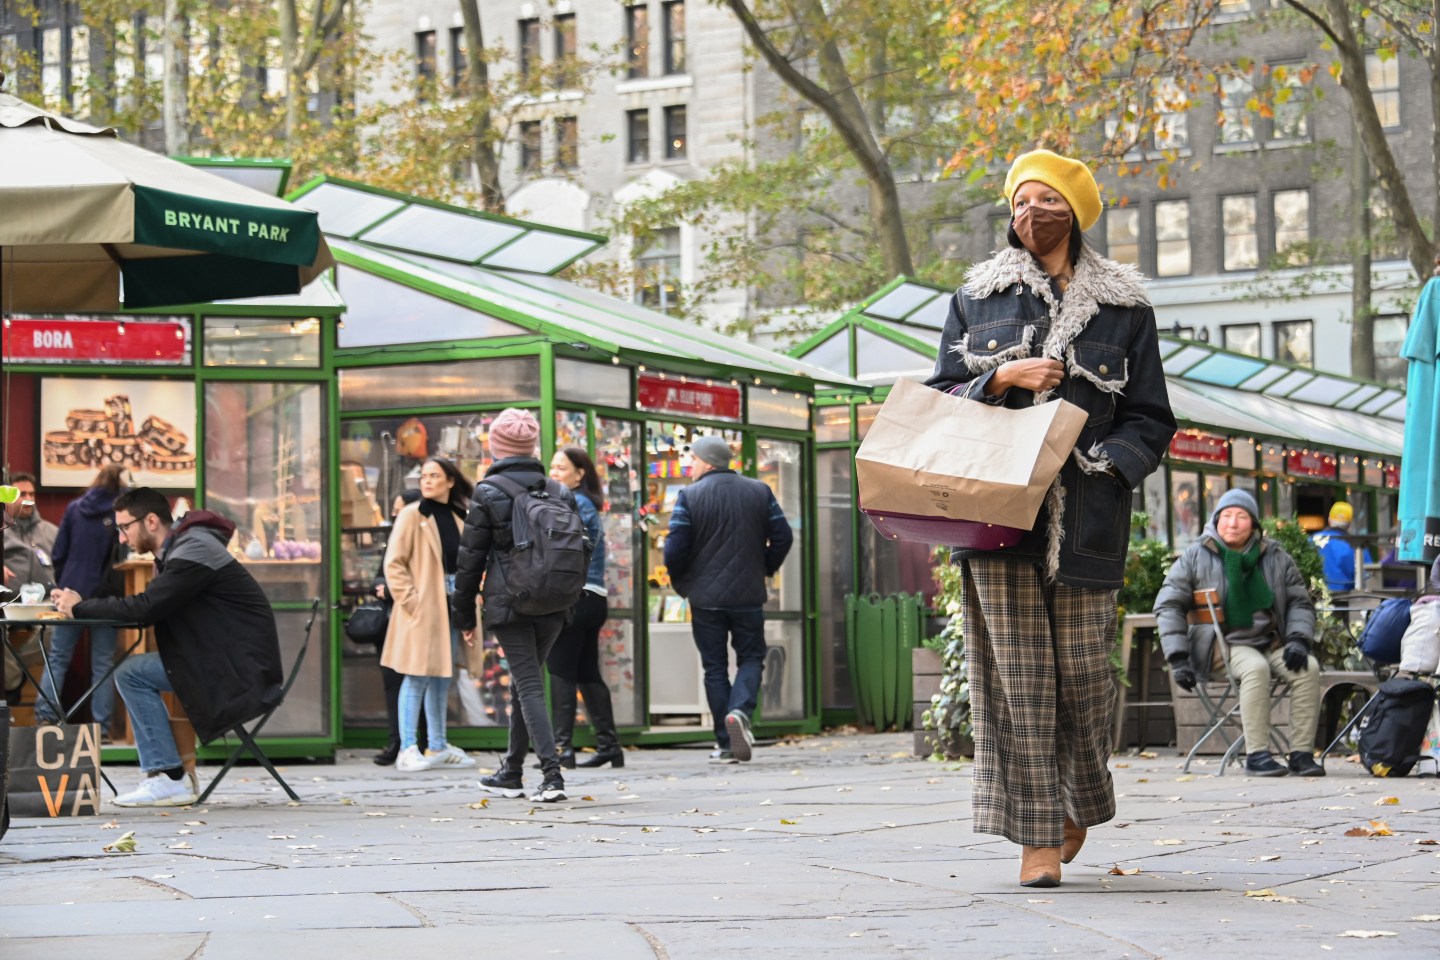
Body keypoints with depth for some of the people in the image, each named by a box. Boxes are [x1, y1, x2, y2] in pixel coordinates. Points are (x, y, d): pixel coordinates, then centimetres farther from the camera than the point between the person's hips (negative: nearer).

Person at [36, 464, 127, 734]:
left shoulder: (74, 508, 5)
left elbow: (59, 553, 5)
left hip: (71, 592, 2)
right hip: (104, 596, -2)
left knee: (58, 658, 8)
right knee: (102, 664, 1)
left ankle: (44, 718, 0)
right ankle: (101, 727, -3)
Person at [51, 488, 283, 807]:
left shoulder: (193, 552, -18)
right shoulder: (178, 548, 15)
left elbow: (146, 607, -25)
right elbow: (151, 609, 12)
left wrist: (80, 608, -13)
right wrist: (82, 606, -1)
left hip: (243, 666, -10)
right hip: (222, 655, 10)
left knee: (133, 674, -15)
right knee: (128, 671, 5)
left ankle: (172, 780, -12)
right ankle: (161, 772, 4)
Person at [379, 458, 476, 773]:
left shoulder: (458, 517, 12)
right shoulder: (412, 515, -4)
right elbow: (394, 564, -8)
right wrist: (410, 600, -15)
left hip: (451, 605, 6)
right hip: (422, 607, -6)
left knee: (442, 677, 10)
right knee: (417, 676, -7)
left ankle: (437, 748, 16)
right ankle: (408, 750, -5)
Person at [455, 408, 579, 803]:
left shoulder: (488, 492, -6)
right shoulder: (558, 491, 8)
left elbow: (471, 557, -3)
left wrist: (464, 616, 4)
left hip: (508, 604, -5)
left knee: (529, 687, -6)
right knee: (524, 684, 18)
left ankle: (552, 775, -18)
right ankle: (511, 773, 26)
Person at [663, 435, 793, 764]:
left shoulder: (690, 497, -8)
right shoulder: (760, 492, 3)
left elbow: (675, 549, -12)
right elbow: (782, 536, 2)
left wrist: (680, 583, 6)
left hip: (705, 597, -2)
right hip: (749, 596, 2)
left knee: (715, 667, 7)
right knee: (751, 657, 12)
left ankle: (726, 744, 6)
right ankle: (740, 711, -16)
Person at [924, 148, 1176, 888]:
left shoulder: (1123, 306, 10)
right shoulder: (978, 298, 13)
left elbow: (1150, 419, 8)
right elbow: (940, 396, 11)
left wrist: (1103, 465, -10)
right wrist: (1003, 379, -7)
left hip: (1083, 515, 0)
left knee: (1081, 667, 1)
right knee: (1016, 671, -6)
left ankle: (1080, 804, 26)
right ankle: (1039, 835, -3)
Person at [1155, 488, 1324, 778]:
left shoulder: (1276, 557, 11)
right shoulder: (1195, 557, 4)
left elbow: (1300, 603, 16)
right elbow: (1168, 605, 2)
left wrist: (1298, 639, -5)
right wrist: (1178, 658, -8)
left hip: (1270, 643, 4)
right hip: (1224, 644, -4)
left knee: (1308, 668, -25)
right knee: (1255, 667, -36)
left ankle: (1301, 753, -23)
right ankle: (1256, 755, -37)